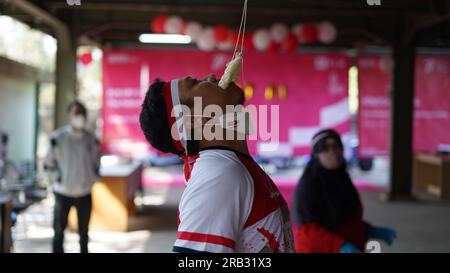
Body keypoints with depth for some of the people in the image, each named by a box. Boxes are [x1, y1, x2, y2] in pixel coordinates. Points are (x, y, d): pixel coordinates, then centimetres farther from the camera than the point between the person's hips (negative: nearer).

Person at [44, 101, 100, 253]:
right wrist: (58, 178, -11)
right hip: (63, 193, -2)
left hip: (84, 193, 2)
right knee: (59, 231, 4)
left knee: (84, 232, 12)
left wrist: (91, 180, 0)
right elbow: (48, 164, 0)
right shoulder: (58, 137, -6)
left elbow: (96, 164, 14)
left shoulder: (91, 139, 2)